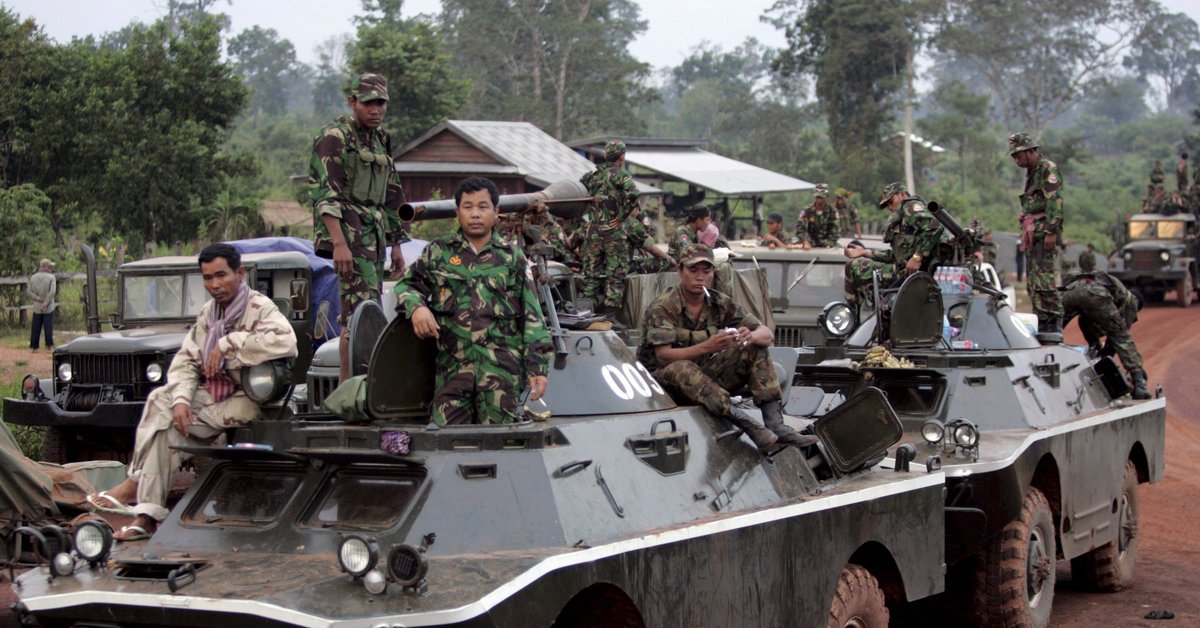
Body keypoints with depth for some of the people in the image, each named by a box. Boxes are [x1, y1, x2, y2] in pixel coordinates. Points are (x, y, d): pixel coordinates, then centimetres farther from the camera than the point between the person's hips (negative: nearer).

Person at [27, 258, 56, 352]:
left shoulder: (33, 278, 4)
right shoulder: (51, 277, -9)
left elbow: (29, 291, -2)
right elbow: (53, 291, -18)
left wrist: (39, 299, -8)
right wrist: (46, 303, -13)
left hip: (37, 307, 3)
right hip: (49, 307, -3)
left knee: (36, 328, 8)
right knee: (48, 327, 0)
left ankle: (34, 346, 10)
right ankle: (50, 346, -3)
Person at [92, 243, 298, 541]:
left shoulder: (259, 308, -14)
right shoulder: (208, 313, 9)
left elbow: (286, 342, -34)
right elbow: (185, 361, 5)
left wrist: (228, 344, -26)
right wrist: (181, 399, -15)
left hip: (244, 400, -7)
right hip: (210, 393, 7)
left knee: (166, 425, -20)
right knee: (160, 399, -14)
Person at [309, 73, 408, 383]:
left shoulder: (381, 140, 20)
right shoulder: (334, 137, -6)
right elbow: (325, 194, -15)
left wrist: (396, 245, 23)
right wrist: (339, 243, -24)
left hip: (373, 235, 9)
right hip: (348, 232, -9)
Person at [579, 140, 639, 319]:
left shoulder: (591, 175, 12)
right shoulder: (621, 175, -7)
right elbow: (632, 194, -25)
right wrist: (622, 216, -16)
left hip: (592, 230, 5)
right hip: (613, 231, -5)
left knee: (591, 272, 11)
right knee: (615, 274, 1)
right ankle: (610, 314, -3)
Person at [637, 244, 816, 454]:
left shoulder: (720, 303, 1)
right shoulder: (663, 307, -14)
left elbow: (767, 334, -2)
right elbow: (663, 356, -26)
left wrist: (750, 337, -28)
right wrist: (707, 347, -39)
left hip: (705, 376, 6)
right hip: (663, 377, -6)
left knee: (755, 349, -10)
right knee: (681, 369, -40)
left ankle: (775, 424, -25)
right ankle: (746, 424, -47)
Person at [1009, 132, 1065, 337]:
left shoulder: (1048, 169, -8)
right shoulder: (1031, 173, 22)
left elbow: (1055, 202, -17)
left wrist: (1051, 232, -23)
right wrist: (1025, 234, 20)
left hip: (1045, 234, -10)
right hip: (1033, 235, 10)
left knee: (1044, 280, -15)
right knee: (1033, 283, 8)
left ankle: (1054, 326, -15)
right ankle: (1042, 324, 10)